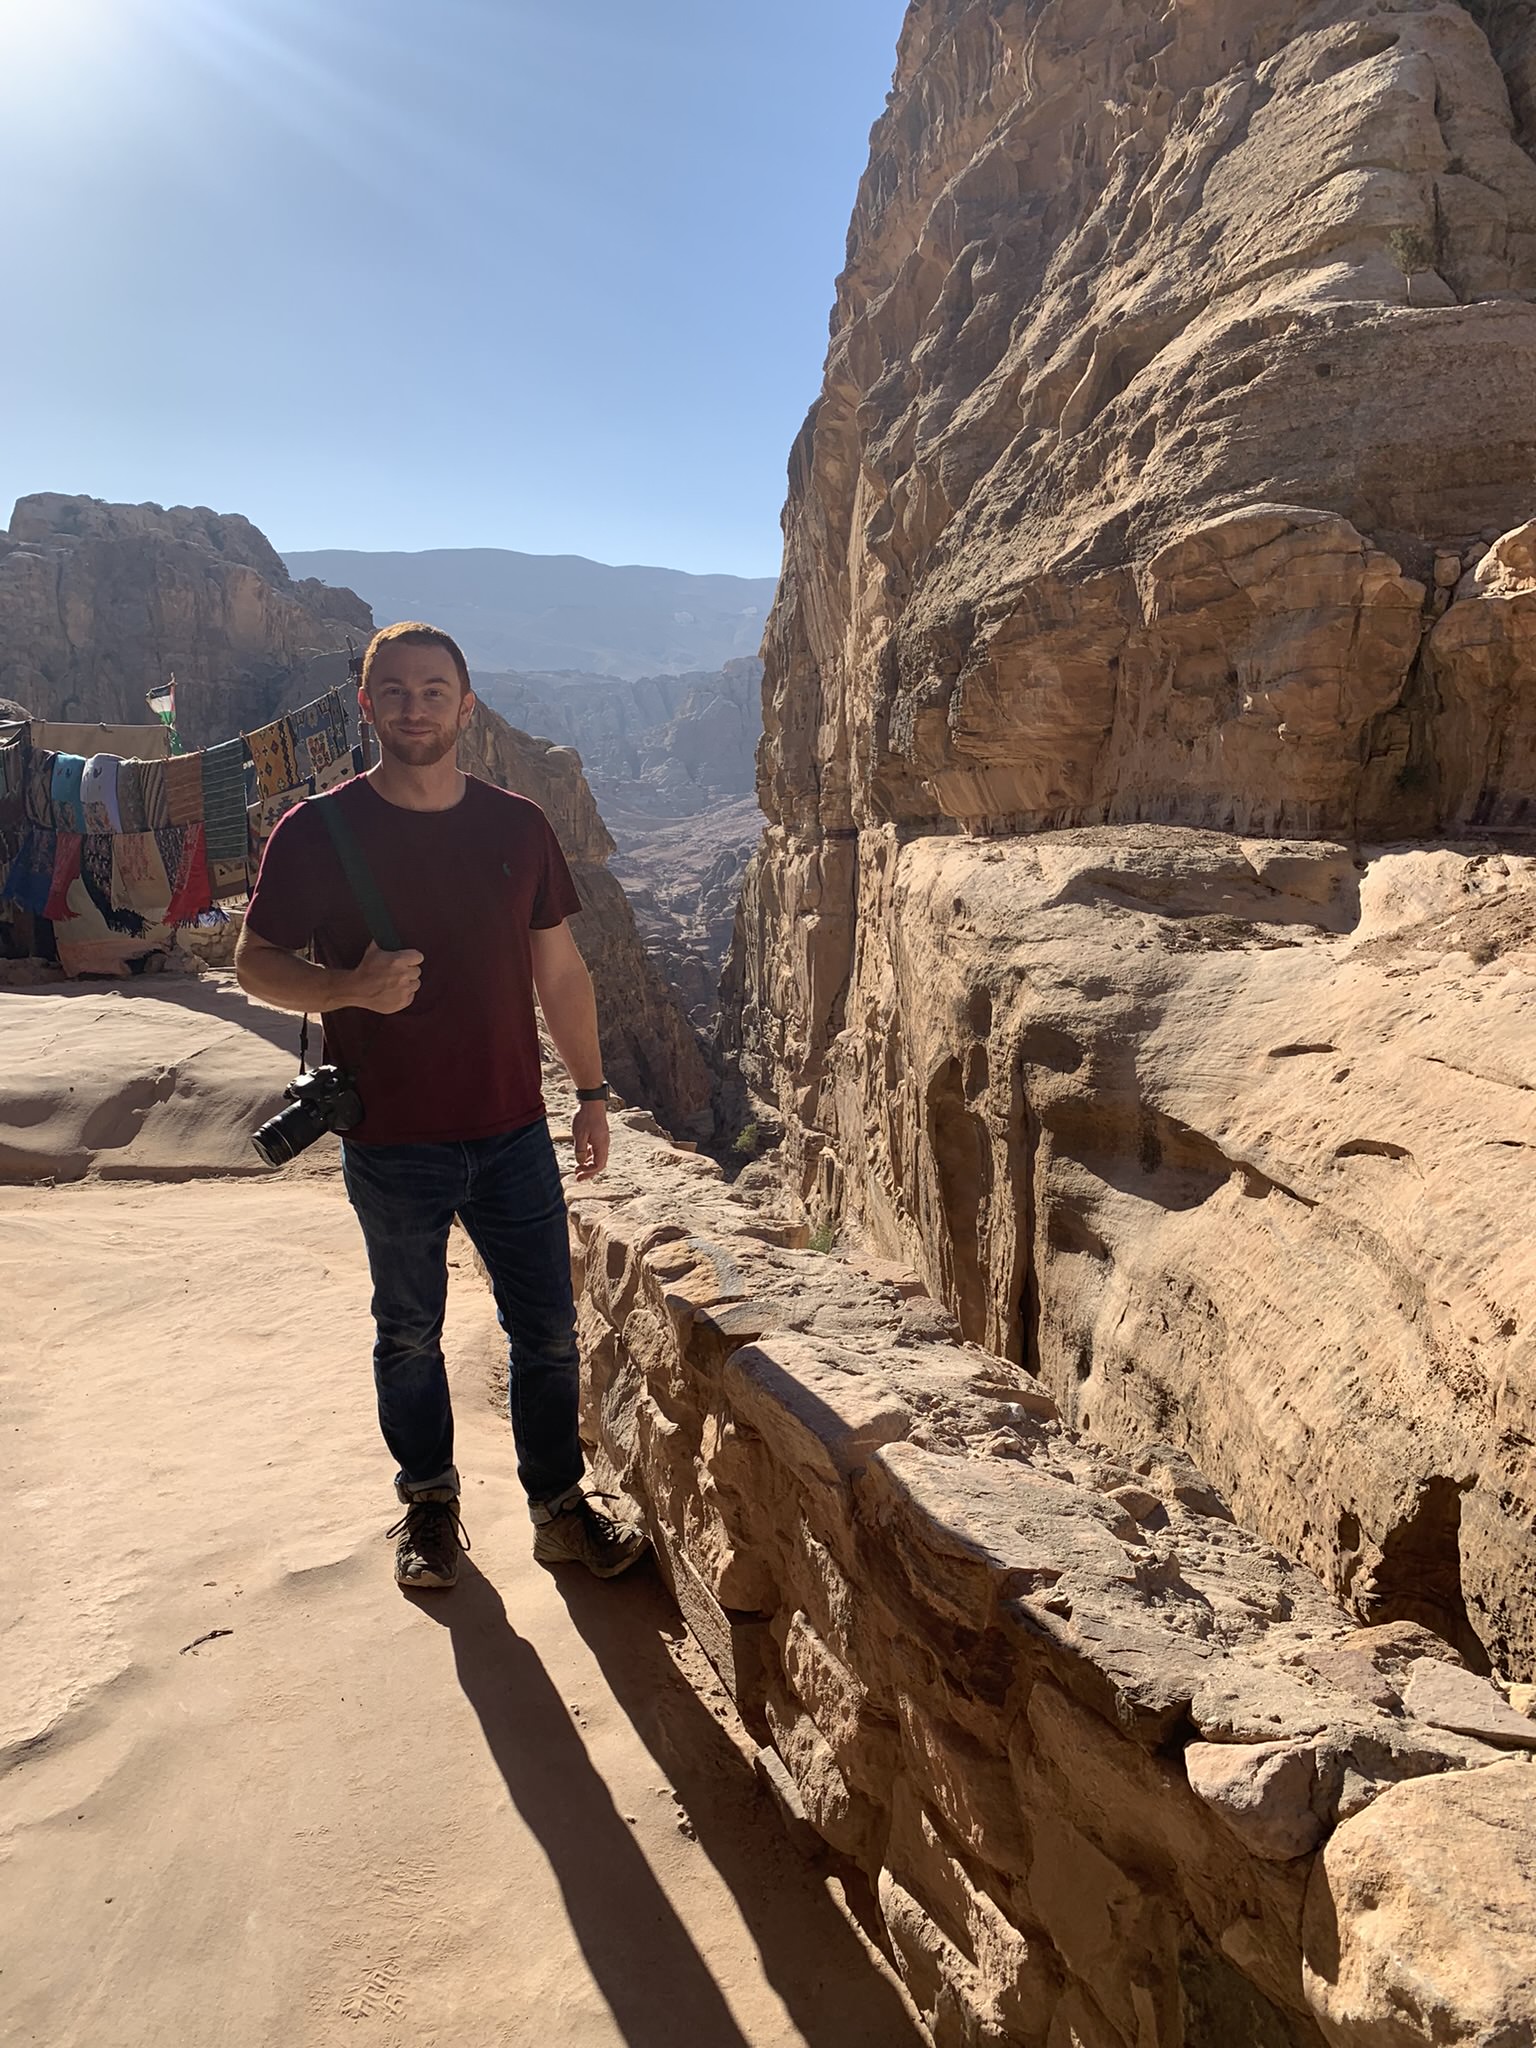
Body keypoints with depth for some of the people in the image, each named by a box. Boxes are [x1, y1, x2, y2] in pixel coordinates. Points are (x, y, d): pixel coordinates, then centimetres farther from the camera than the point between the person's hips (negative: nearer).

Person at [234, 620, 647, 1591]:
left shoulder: (518, 826, 2)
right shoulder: (317, 832, -5)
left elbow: (561, 971, 9)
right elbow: (257, 963, 0)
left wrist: (592, 1090, 9)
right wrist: (348, 986, -21)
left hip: (513, 1131, 2)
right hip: (391, 1143, -1)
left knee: (548, 1329, 8)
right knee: (409, 1335, 15)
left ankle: (561, 1508, 28)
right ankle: (430, 1507, 36)